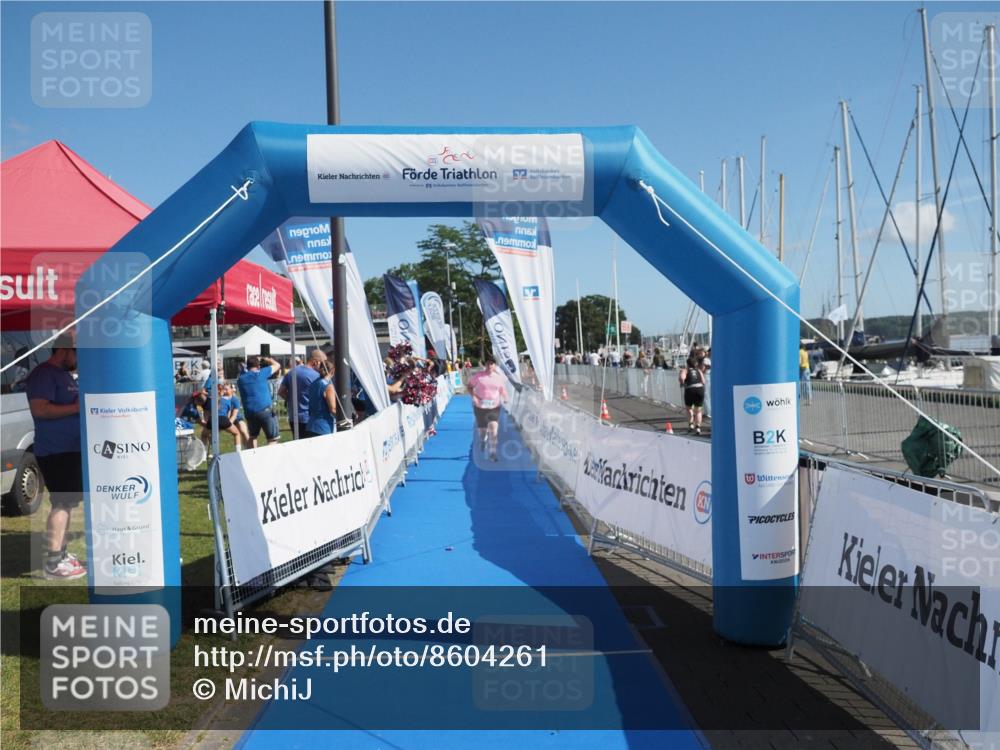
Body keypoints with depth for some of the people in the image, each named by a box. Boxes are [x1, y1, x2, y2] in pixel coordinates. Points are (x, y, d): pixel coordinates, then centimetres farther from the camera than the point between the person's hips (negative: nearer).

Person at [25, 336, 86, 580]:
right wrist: (77, 407, -22)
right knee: (62, 504, -11)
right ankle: (53, 564, -7)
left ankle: (61, 554, 25)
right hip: (55, 451, -10)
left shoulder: (65, 375, 18)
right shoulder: (43, 374, -12)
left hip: (71, 449, 10)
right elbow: (39, 408, -23)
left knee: (68, 503, 15)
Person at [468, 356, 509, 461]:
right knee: (482, 429, 9)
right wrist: (473, 396, -12)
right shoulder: (478, 376, -5)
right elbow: (470, 386, 5)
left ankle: (492, 453, -12)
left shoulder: (499, 377, 2)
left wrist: (506, 398, -7)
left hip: (494, 406, 1)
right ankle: (482, 441, 48)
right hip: (480, 406, -1)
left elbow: (503, 390, 13)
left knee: (494, 427, -18)